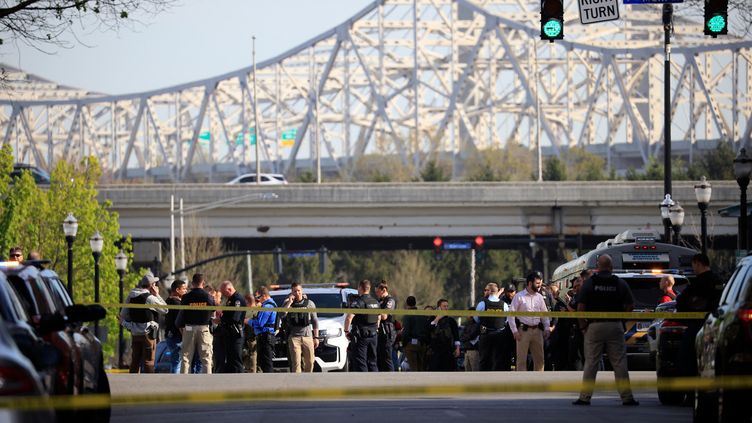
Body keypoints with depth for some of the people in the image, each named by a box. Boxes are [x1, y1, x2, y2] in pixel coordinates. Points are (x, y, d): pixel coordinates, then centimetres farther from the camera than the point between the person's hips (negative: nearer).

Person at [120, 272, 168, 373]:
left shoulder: (131, 297, 6)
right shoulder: (150, 298, -14)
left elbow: (122, 315, 10)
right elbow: (165, 310, -6)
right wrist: (157, 295, -2)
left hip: (135, 333, 6)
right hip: (147, 333, -6)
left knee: (135, 361, 13)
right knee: (148, 361, -1)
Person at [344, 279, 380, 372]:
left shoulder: (358, 302, -13)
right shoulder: (376, 302, 12)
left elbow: (349, 318, -22)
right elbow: (378, 318, 24)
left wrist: (346, 331, -9)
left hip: (360, 336, -7)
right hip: (373, 336, 7)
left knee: (360, 364, -5)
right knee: (372, 362, 14)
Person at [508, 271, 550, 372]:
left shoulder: (539, 297, 11)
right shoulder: (519, 296, -5)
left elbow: (545, 314, 17)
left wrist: (546, 328, 4)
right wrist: (514, 331, -12)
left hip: (537, 330, 5)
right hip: (524, 330, -5)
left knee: (539, 358, 5)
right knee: (522, 359, -3)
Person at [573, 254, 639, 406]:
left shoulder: (589, 283, -2)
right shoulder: (620, 284, 2)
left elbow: (580, 307, -6)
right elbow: (630, 306, 1)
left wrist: (583, 325, 3)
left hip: (594, 326, -1)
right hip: (615, 326, 1)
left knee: (591, 363, 3)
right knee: (619, 363, 3)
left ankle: (585, 397, 1)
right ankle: (626, 397, 3)